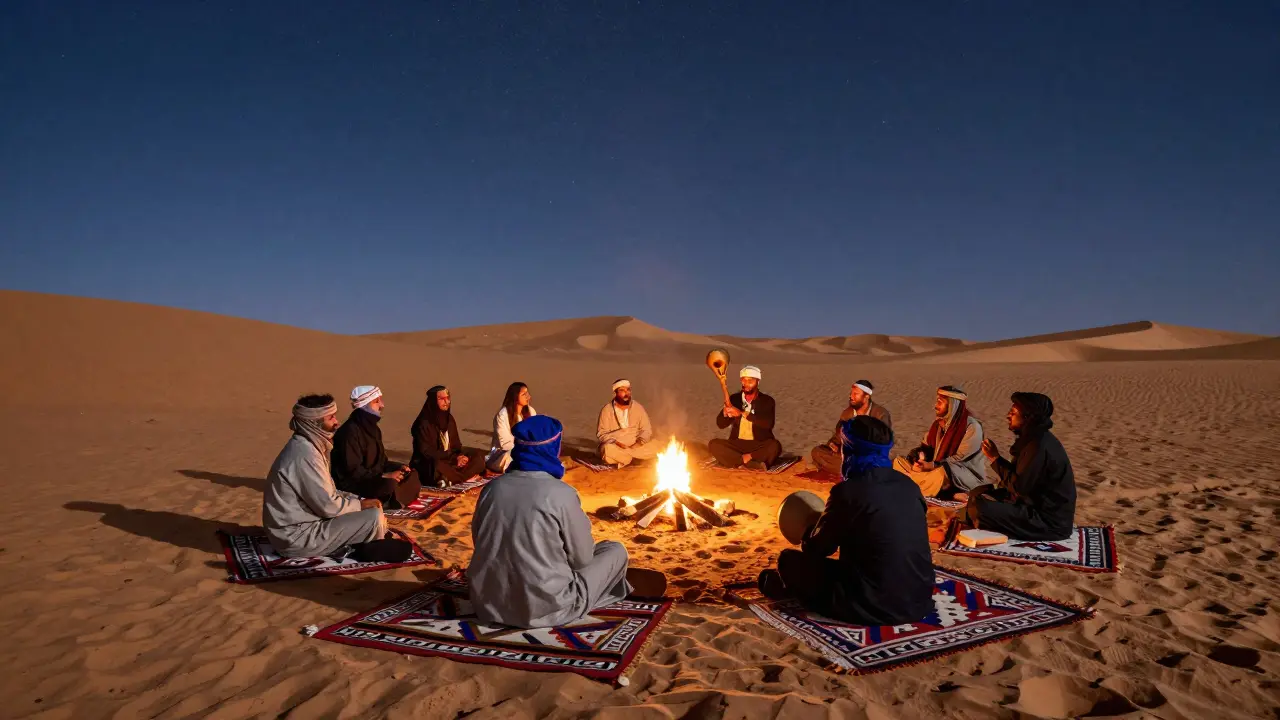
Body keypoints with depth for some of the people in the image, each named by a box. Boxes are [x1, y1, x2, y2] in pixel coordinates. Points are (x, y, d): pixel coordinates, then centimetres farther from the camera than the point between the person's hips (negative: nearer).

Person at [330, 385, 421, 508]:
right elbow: (353, 470, -24)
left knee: (412, 474, 1)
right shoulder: (350, 431, -20)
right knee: (390, 485, -34)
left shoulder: (372, 427, 9)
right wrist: (384, 475, -22)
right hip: (351, 483, -10)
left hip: (374, 476, 10)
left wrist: (399, 467, -1)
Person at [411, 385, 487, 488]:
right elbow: (426, 452, -18)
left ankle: (450, 478, -25)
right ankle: (466, 477, -20)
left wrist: (460, 456, -12)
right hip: (428, 465, -7)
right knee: (438, 466, -41)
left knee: (479, 455, -9)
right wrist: (455, 458, -22)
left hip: (450, 459, 7)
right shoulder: (424, 423, -14)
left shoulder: (449, 419, 7)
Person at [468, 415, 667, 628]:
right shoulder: (561, 494, -16)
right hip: (544, 609, -5)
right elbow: (582, 559, -5)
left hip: (488, 605, 6)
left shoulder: (492, 488, -2)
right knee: (615, 551, 11)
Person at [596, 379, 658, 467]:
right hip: (615, 447, -3)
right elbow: (601, 434, -5)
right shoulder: (607, 410, -4)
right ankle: (634, 458, -11)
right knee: (608, 450, -36)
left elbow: (646, 429, 5)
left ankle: (623, 458, -10)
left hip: (636, 447, 3)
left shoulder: (638, 407, 3)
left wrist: (640, 442, -15)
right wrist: (616, 443, -21)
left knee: (655, 446, -21)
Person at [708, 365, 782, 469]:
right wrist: (725, 412, -19)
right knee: (713, 444, -24)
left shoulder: (767, 401, 0)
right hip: (737, 444, 3)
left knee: (775, 446, -33)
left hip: (759, 445, -3)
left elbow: (768, 423, -19)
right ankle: (753, 464, -31)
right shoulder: (734, 399, 8)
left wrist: (743, 413, -26)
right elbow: (720, 424, 4)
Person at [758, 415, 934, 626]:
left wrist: (809, 530, 19)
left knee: (789, 559, 8)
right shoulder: (907, 484, 3)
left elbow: (815, 548, -3)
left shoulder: (848, 491, -17)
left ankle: (783, 584, 41)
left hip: (874, 606, -7)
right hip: (919, 602, 7)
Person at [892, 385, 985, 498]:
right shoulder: (938, 424, 7)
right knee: (899, 462, -4)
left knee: (943, 472, -41)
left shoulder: (972, 427, -14)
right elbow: (925, 446, 10)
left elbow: (960, 458, -20)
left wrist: (933, 465, -27)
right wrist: (918, 457, -14)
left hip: (969, 476, -7)